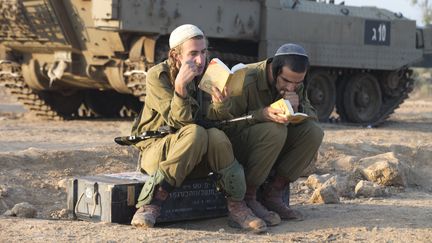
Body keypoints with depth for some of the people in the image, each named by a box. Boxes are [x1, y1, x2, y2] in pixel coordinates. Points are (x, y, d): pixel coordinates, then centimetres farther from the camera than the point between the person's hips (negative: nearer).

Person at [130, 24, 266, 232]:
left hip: (196, 159, 4)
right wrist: (180, 86, -35)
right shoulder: (157, 76, -13)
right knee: (195, 133, -34)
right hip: (156, 150, -3)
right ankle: (151, 202, -32)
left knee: (217, 136, -29)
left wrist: (219, 104, -28)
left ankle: (236, 207, -22)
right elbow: (180, 122, -21)